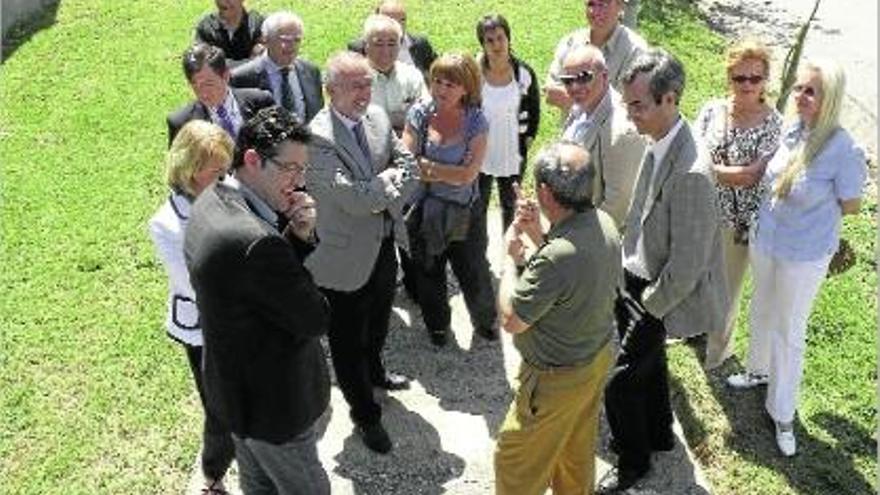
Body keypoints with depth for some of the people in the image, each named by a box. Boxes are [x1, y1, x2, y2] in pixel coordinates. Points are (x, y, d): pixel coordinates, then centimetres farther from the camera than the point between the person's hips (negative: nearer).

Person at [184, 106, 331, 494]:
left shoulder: (211, 201, -5)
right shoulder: (256, 242, -36)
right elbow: (317, 320, -24)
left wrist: (300, 234, -15)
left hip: (233, 385, 9)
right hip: (273, 401, -9)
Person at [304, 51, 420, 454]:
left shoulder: (378, 118, -1)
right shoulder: (317, 137, -25)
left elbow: (410, 167, -1)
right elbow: (352, 198, -31)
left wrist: (379, 195, -17)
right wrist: (387, 182, -14)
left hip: (384, 246, 7)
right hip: (346, 257, -7)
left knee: (377, 324, 30)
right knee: (348, 342, 12)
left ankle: (374, 372, 58)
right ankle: (365, 415, 32)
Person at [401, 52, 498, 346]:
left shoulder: (476, 122, -12)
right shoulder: (420, 114, -7)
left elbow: (469, 174, -19)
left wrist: (427, 166, -18)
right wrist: (449, 174, -20)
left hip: (464, 212, -1)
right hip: (424, 210, 2)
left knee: (474, 272, 13)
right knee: (428, 273, 19)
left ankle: (485, 321, 42)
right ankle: (436, 324, 45)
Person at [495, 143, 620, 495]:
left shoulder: (556, 258, -38)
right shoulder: (603, 223, -11)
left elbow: (511, 320, -24)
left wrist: (512, 257, -14)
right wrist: (539, 236, -4)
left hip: (557, 379, -8)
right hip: (597, 358, 8)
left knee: (515, 460, 15)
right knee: (578, 453, 30)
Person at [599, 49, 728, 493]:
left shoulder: (690, 174, -34)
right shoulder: (657, 145, -6)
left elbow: (686, 268, -28)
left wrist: (647, 307, -15)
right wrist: (627, 271, 8)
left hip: (667, 295, -8)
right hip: (639, 279, 8)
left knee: (621, 382, 2)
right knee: (649, 364, 27)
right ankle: (658, 433, 53)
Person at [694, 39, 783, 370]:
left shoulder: (772, 123, -13)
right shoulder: (712, 110, -4)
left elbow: (751, 175, -20)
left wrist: (709, 167, -19)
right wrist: (730, 173, -18)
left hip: (739, 220, -3)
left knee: (727, 286, 14)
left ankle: (718, 347, 37)